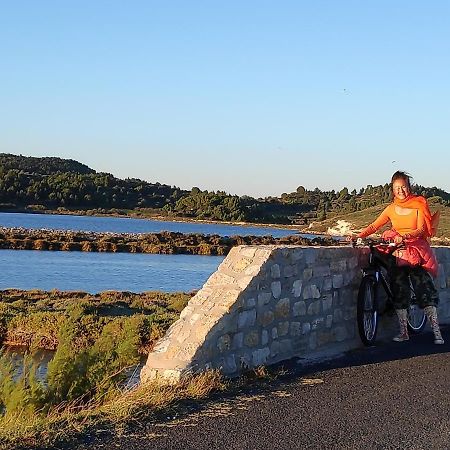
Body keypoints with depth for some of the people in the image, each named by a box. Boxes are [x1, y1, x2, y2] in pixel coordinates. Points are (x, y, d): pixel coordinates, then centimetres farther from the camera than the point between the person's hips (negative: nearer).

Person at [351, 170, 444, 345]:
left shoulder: (418, 205, 0)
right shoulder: (391, 209, 8)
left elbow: (421, 230, -9)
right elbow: (374, 226, 4)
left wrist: (404, 236, -27)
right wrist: (359, 236, -13)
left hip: (417, 252, -3)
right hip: (398, 254, 3)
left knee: (426, 291, -9)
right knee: (399, 292, -1)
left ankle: (436, 332, -6)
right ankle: (403, 332, 7)